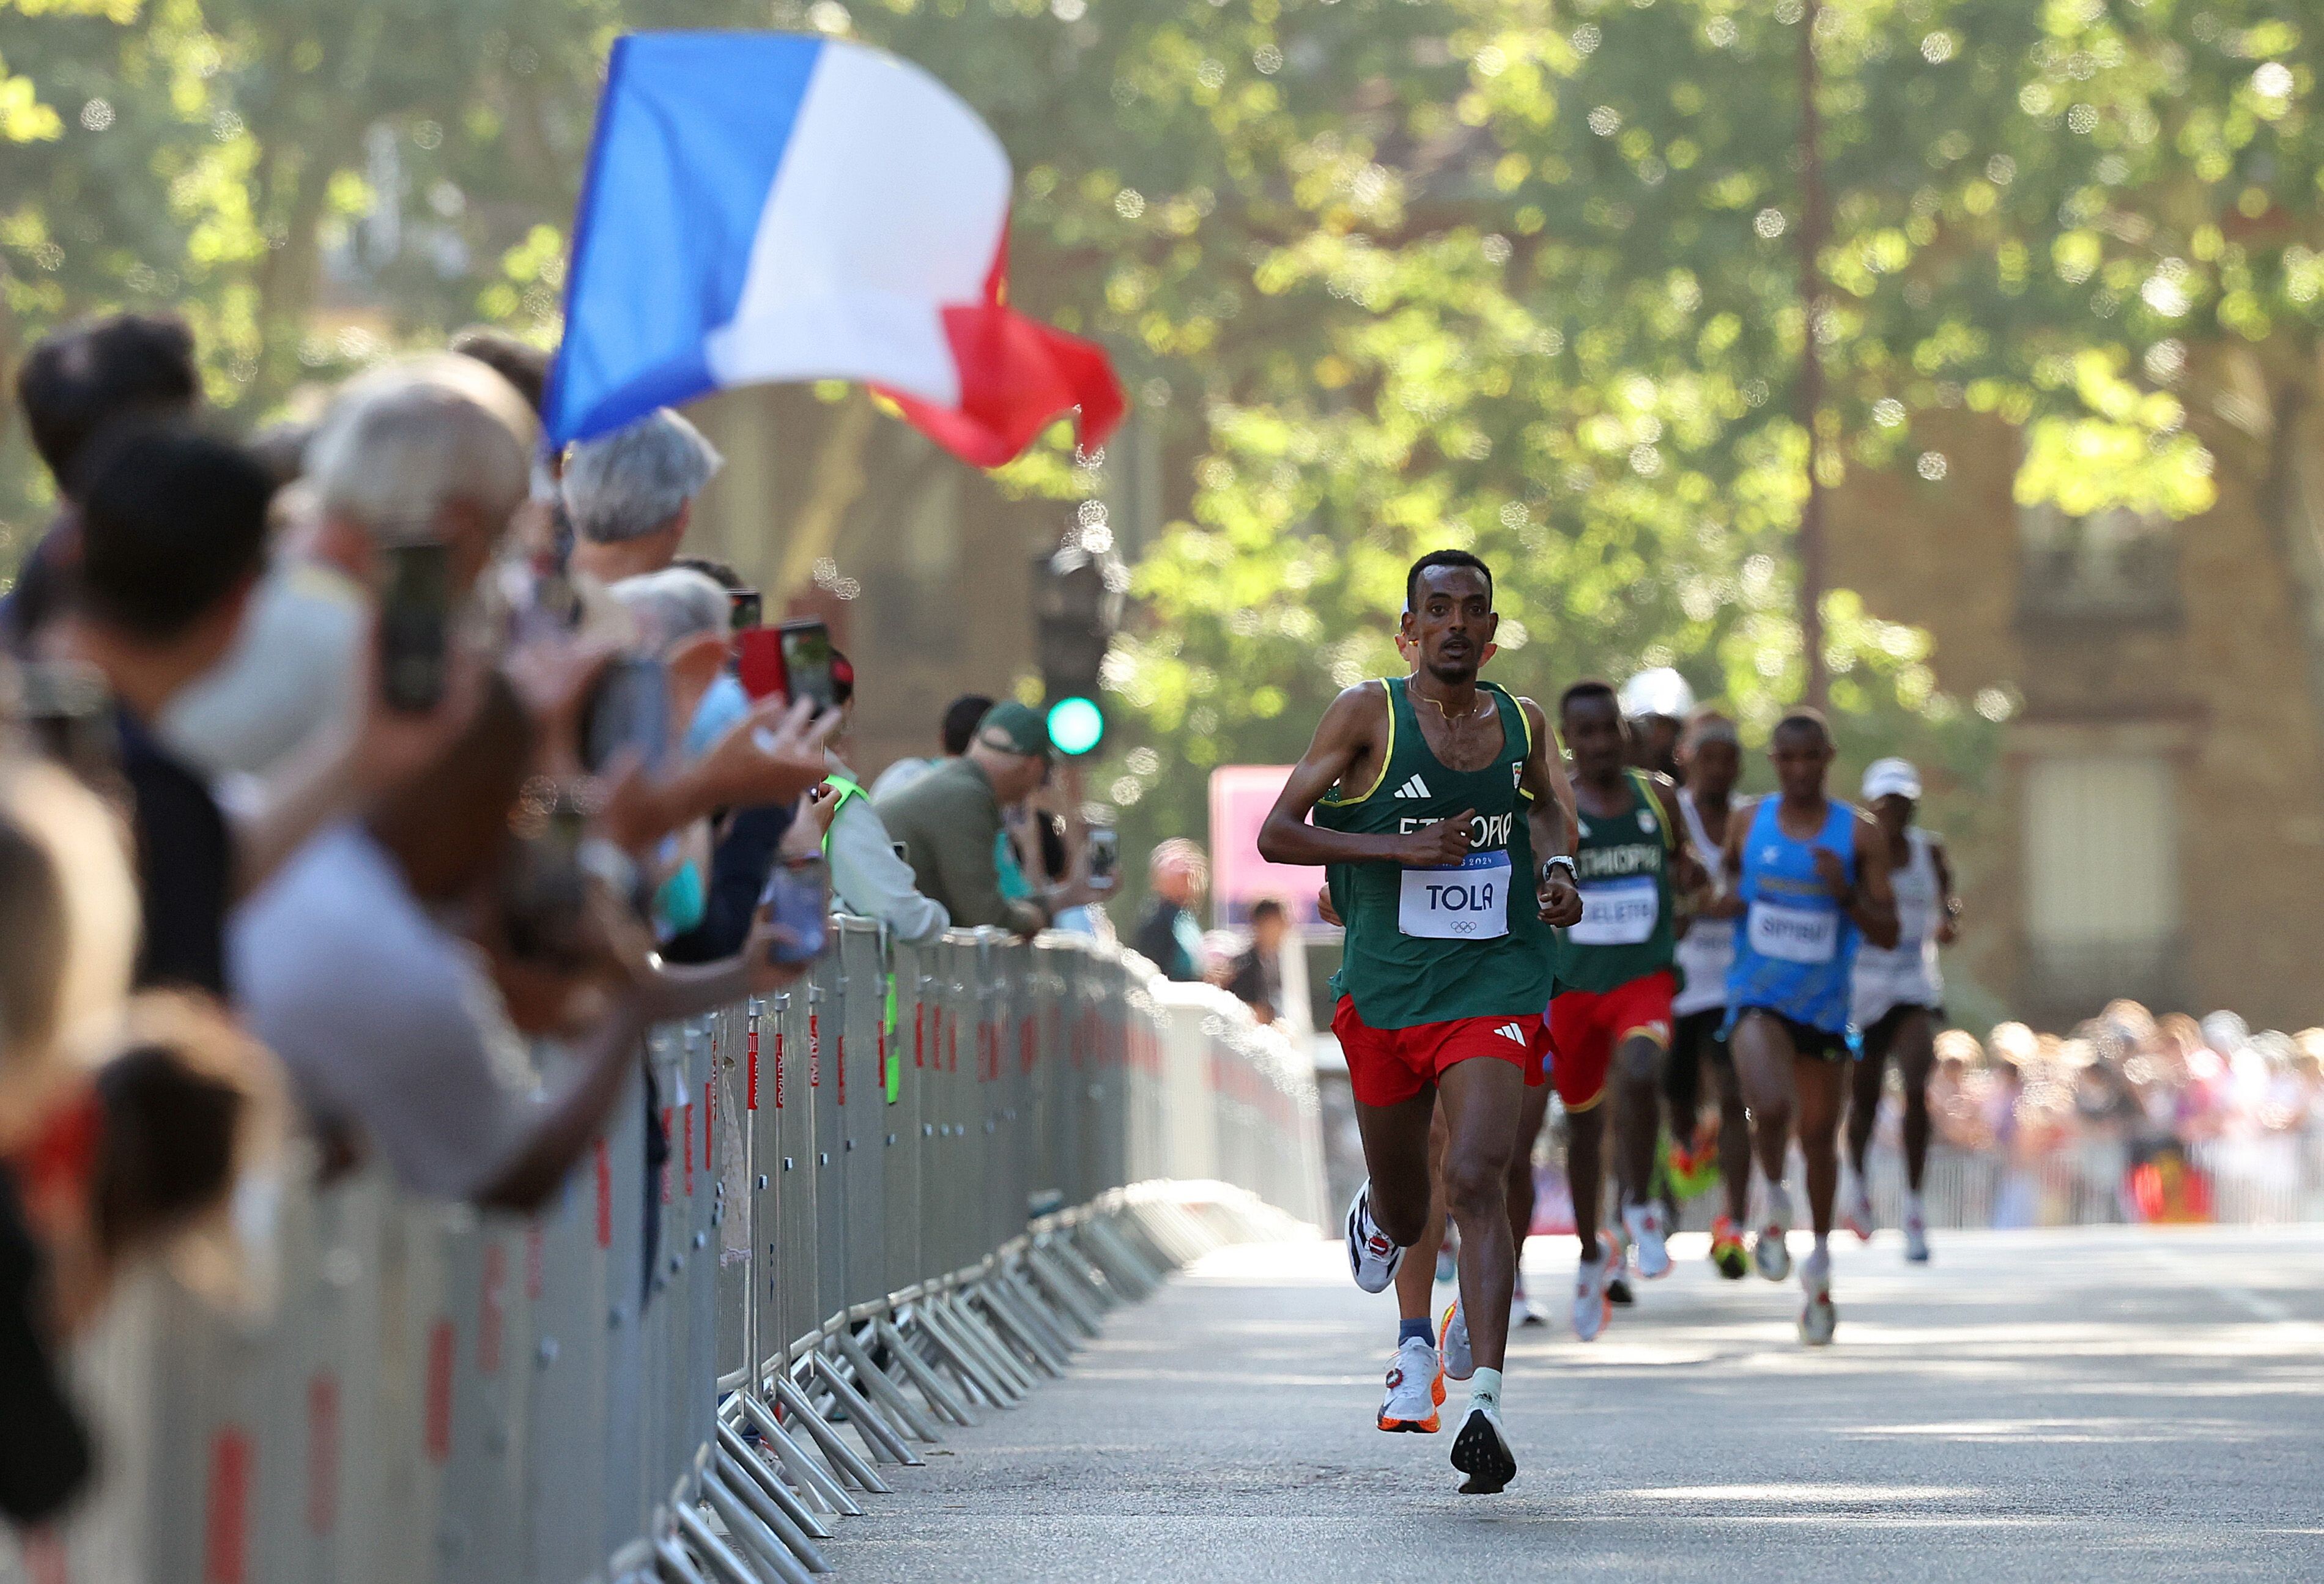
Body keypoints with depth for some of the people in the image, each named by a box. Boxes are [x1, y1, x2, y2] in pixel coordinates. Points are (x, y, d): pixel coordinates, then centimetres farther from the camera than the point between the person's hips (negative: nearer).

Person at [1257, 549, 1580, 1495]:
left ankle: (1486, 1406, -27)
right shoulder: (1370, 713, -4)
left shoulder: (1522, 722, 6)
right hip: (1384, 989, 0)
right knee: (1404, 1207, 16)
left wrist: (1557, 866, 6)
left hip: (1494, 986, 0)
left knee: (1476, 1180, -21)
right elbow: (1277, 833, -8)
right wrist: (1402, 846, -19)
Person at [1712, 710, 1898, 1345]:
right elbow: (1722, 895, 16)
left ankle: (1820, 1261, 33)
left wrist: (1847, 892, -22)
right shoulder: (1747, 825, 1)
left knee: (1819, 1133, 12)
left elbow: (1888, 934, -4)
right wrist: (1723, 901, -8)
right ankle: (1775, 1205, 3)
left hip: (1825, 1004, 1)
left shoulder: (1861, 835, -4)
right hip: (1758, 996, -1)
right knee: (1771, 1108, -27)